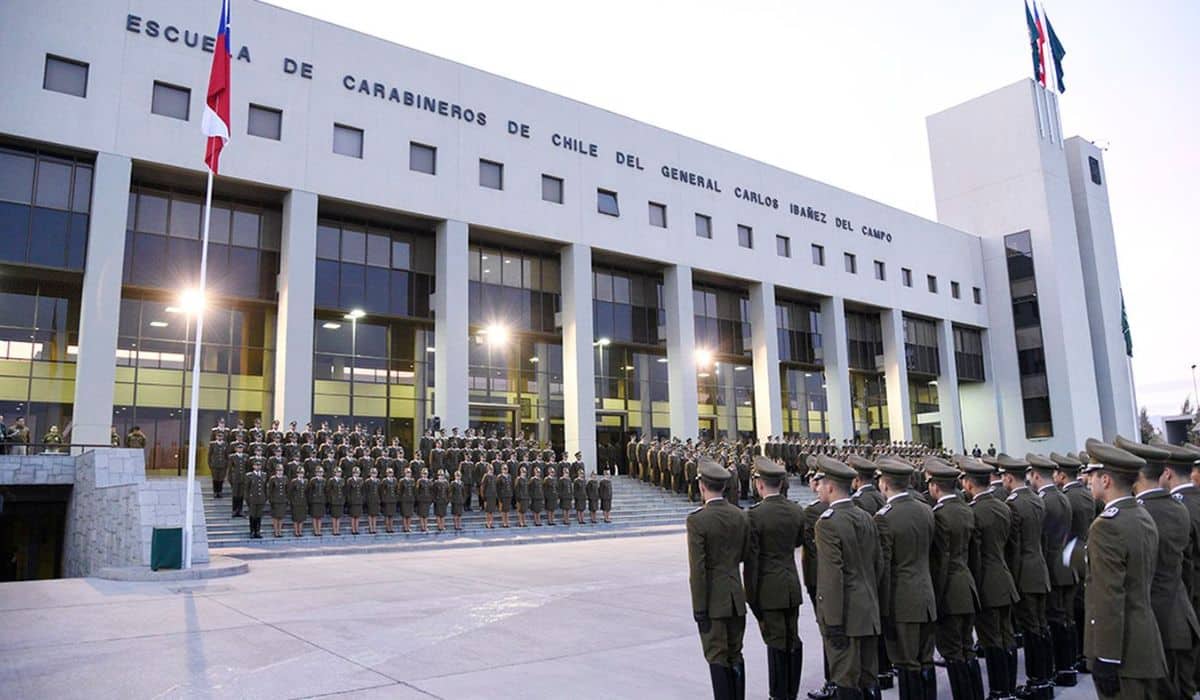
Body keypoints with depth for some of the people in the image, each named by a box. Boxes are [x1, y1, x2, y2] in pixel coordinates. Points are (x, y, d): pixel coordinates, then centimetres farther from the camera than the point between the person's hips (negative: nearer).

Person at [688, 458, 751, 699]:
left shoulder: (697, 519, -17)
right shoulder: (740, 516, 0)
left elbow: (697, 569, -18)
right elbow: (745, 556, 9)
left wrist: (699, 609, -13)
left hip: (713, 599, -5)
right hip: (736, 596, 6)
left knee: (717, 657, 4)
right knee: (735, 655, 16)